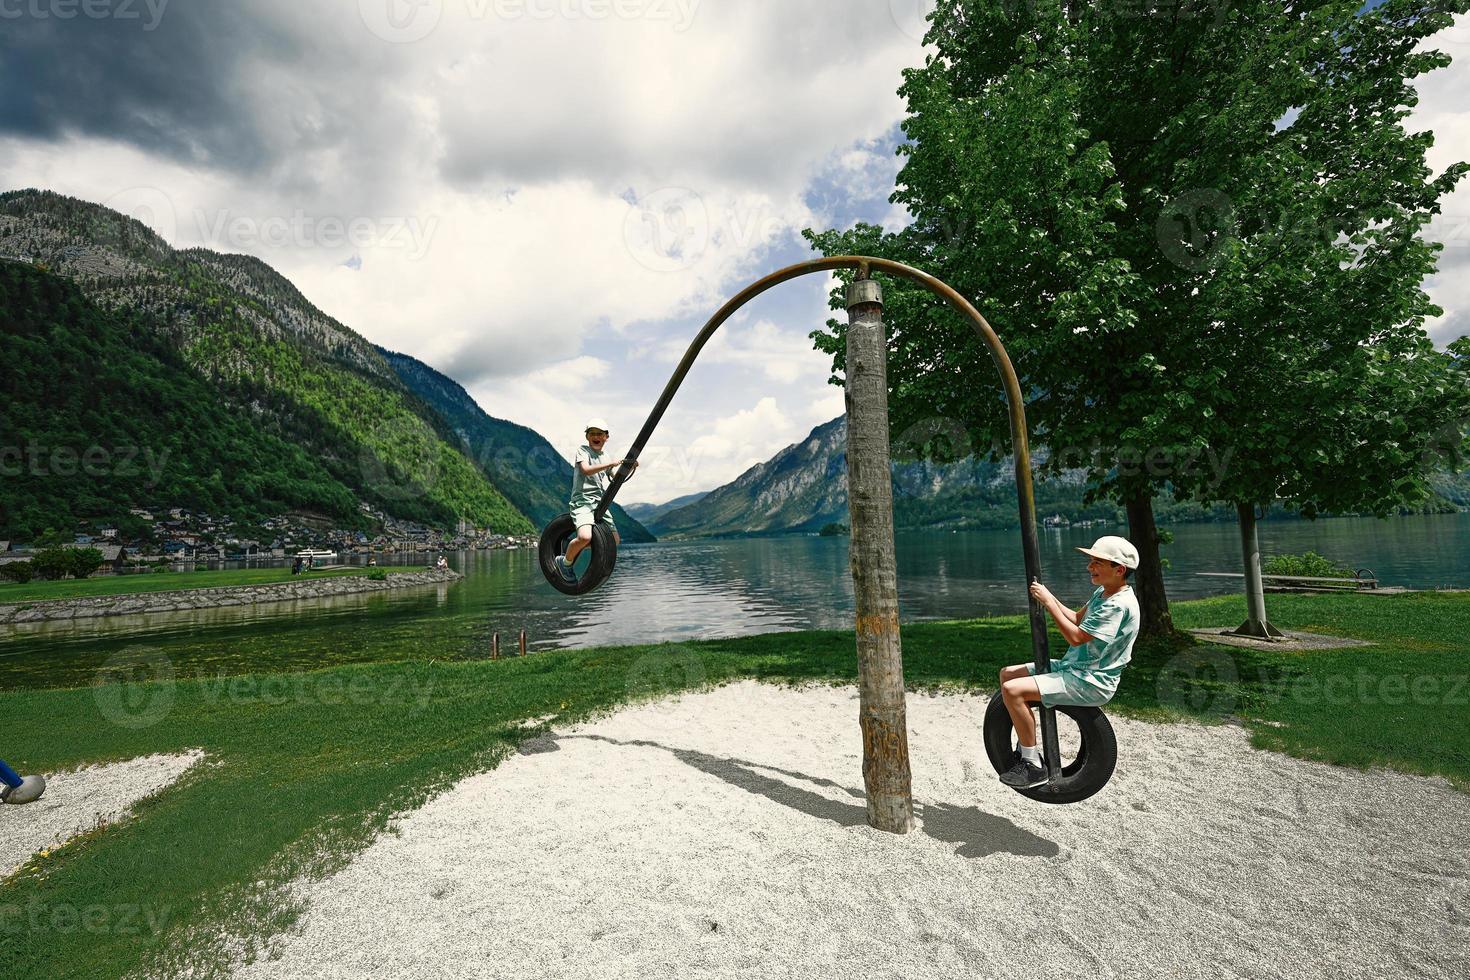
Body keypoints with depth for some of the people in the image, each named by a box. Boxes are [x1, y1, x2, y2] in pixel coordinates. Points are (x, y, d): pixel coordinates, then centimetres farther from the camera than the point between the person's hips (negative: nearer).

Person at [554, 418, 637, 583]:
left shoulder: (604, 458, 19)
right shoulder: (583, 451, -2)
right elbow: (586, 470, -21)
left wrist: (630, 468, 7)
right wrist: (611, 463, -28)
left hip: (600, 504, 8)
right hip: (582, 501, -8)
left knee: (615, 541, 4)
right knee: (585, 536, -30)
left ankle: (576, 547, 22)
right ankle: (565, 561, -1)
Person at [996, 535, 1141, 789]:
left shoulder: (1118, 605, -22)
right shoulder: (1103, 593, 8)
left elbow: (1076, 637, -23)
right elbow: (1077, 618, 19)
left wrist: (1048, 603, -17)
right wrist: (1048, 596, 4)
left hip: (1092, 683, -10)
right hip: (1072, 667, 10)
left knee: (1012, 690, -23)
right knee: (1008, 673, 11)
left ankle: (1033, 765, -10)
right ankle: (1025, 747, 17)